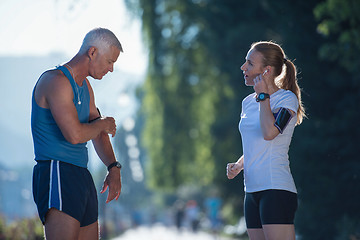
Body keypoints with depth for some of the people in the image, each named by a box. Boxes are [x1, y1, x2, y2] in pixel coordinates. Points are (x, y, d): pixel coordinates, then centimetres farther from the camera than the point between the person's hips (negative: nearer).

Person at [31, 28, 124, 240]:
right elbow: (74, 134, -23)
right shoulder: (56, 81, -12)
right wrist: (103, 124, -3)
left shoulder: (85, 86, 20)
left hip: (81, 175, 10)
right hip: (57, 173, -10)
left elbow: (99, 133, 27)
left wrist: (114, 167, 11)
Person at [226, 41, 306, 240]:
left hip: (277, 190, -8)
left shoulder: (287, 99, -5)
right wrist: (238, 166, 8)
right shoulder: (248, 102, 17)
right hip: (252, 192, 8)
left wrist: (263, 96, -12)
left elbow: (269, 133, -24)